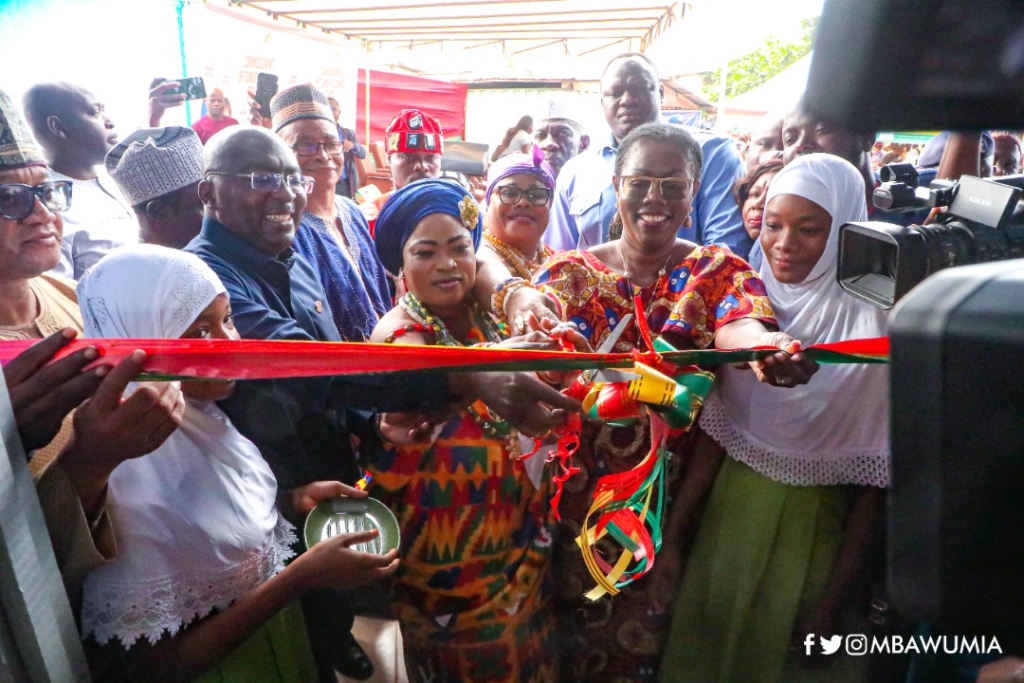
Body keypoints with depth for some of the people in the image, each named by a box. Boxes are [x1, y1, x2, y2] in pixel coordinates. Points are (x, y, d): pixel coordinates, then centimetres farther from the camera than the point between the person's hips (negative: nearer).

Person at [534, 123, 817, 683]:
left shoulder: (719, 273, -1)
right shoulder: (569, 273, -1)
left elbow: (738, 325, -21)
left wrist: (761, 346, -44)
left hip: (665, 515, 0)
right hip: (571, 513, 1)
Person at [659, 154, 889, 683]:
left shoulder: (873, 326, -15)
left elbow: (873, 481, -11)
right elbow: (712, 429, 0)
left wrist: (836, 605, -8)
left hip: (810, 537, -3)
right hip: (725, 520, 4)